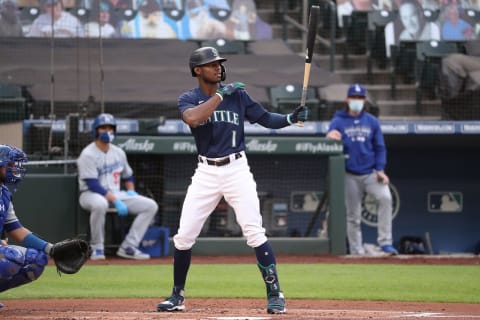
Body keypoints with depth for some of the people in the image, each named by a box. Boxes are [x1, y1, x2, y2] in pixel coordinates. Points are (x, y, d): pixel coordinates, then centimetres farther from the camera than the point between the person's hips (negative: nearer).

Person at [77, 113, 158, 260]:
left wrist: (131, 191, 3)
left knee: (151, 205, -9)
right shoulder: (88, 154, -13)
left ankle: (128, 247, -12)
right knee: (100, 204, -43)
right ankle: (97, 248, -23)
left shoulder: (118, 152, 9)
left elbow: (128, 175, 24)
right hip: (91, 194, -7)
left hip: (115, 194, 7)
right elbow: (93, 184, -20)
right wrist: (115, 201, -26)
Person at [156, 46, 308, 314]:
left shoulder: (237, 94, 3)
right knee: (184, 236, 2)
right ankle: (177, 296, 18)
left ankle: (275, 294, -6)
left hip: (236, 169, -1)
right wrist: (220, 95, -21)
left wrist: (291, 119, -16)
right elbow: (193, 119, -22)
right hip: (206, 172, 1)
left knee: (255, 232, -12)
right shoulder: (189, 99, 0)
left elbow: (266, 118, 2)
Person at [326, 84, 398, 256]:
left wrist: (380, 170, -3)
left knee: (385, 197, -23)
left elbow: (380, 147, 10)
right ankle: (356, 251, 10)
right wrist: (331, 138, -28)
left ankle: (385, 242, -20)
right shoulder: (338, 122, 4)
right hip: (350, 175, -1)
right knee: (353, 216, 1)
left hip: (370, 173, 1)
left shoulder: (372, 121, 10)